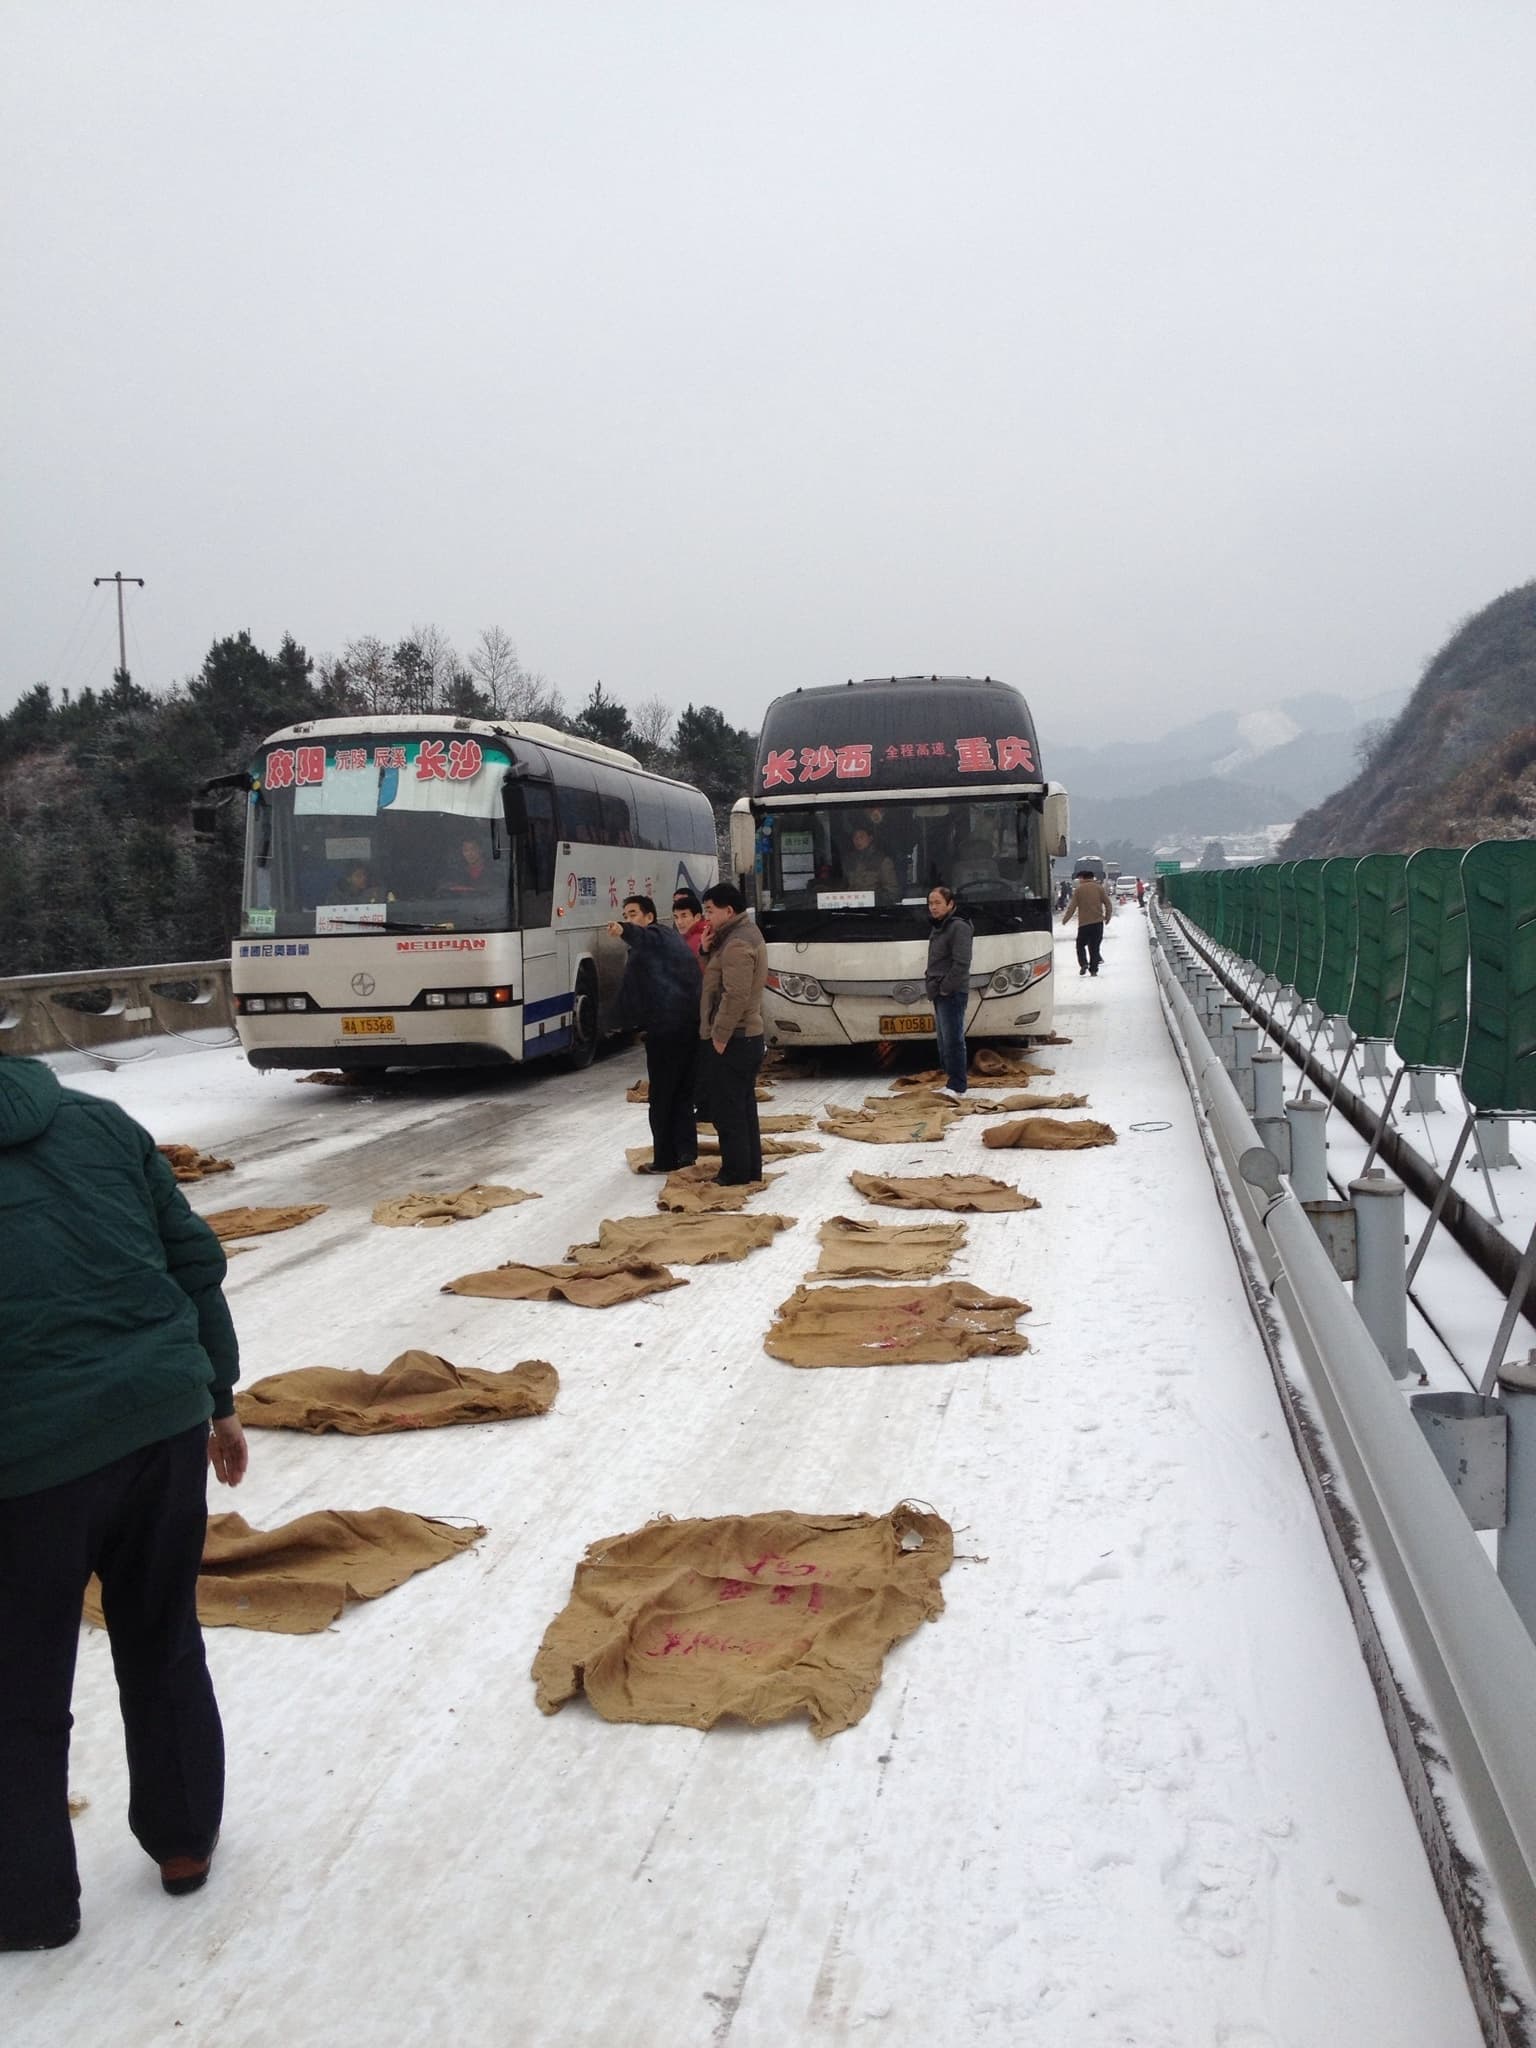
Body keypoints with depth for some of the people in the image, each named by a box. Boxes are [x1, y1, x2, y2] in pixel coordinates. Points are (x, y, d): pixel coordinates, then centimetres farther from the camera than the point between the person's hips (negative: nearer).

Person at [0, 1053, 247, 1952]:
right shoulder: (97, 1118, 6)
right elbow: (198, 1264, 7)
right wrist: (220, 1398, 16)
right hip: (164, 1418, 4)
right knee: (164, 1643, 22)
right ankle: (185, 1839, 37)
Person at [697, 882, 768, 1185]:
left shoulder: (737, 944, -18)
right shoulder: (745, 933, 15)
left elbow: (735, 996, -25)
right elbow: (720, 981, 16)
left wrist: (720, 1036, -20)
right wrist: (709, 950, 0)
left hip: (731, 1042, -10)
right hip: (748, 1038, 10)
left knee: (727, 1111, -4)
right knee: (743, 1109, 15)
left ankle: (736, 1174, 2)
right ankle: (751, 1170, 22)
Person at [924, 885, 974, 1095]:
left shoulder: (958, 927, -14)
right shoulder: (937, 927, 16)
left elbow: (961, 963, -20)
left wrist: (946, 987, -16)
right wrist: (932, 986, 13)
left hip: (952, 994, -10)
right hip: (939, 994, 10)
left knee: (953, 1040, -7)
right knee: (944, 1040, 14)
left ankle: (956, 1086, -3)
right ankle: (949, 1079, 21)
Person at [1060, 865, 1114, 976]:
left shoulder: (1078, 890, -3)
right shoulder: (1099, 888, 5)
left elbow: (1072, 907, -4)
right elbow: (1108, 904, 5)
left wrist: (1065, 919, 7)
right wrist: (1107, 917, 18)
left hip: (1084, 922, -2)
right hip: (1098, 921, 2)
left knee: (1080, 945, 11)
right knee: (1095, 947, 8)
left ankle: (1083, 964, -10)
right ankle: (1093, 969, 4)